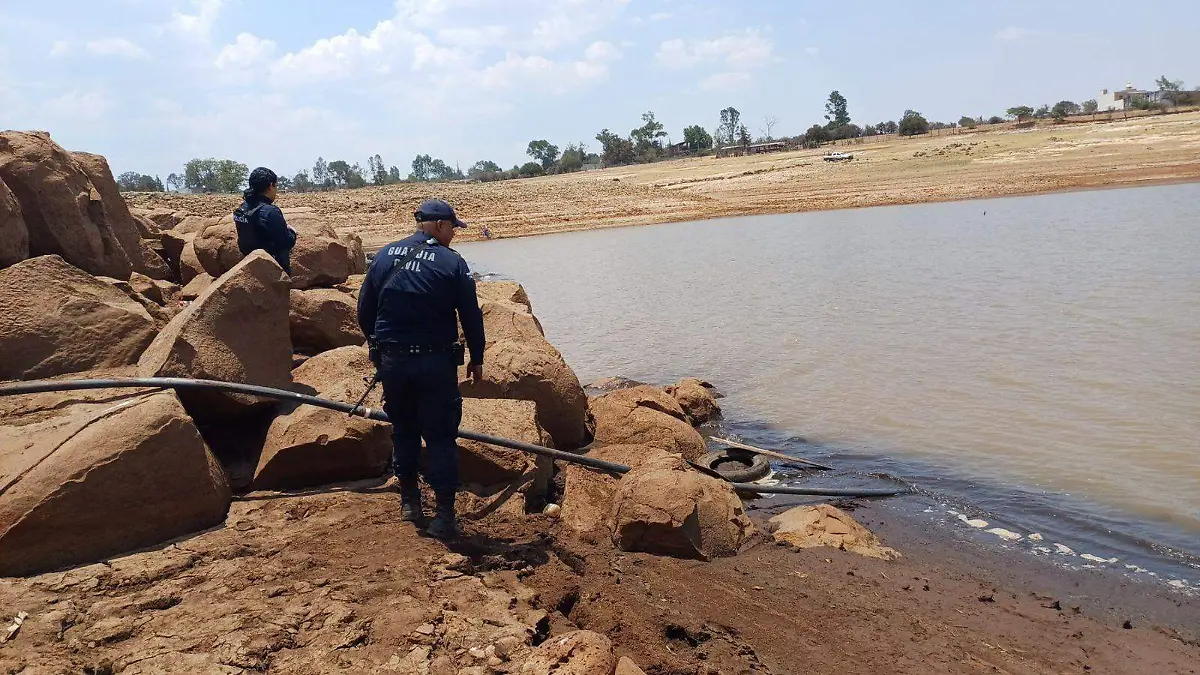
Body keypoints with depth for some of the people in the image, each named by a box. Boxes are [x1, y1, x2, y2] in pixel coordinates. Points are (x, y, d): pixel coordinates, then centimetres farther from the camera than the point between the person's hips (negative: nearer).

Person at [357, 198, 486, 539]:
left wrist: (378, 345, 24)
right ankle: (444, 515, 3)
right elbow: (471, 316, -4)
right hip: (435, 362, -4)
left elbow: (365, 310, 9)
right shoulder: (452, 263, -7)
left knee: (403, 430, 19)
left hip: (391, 361, 4)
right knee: (441, 437, 3)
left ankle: (409, 502, 30)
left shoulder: (384, 255, 5)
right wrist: (477, 358, 8)